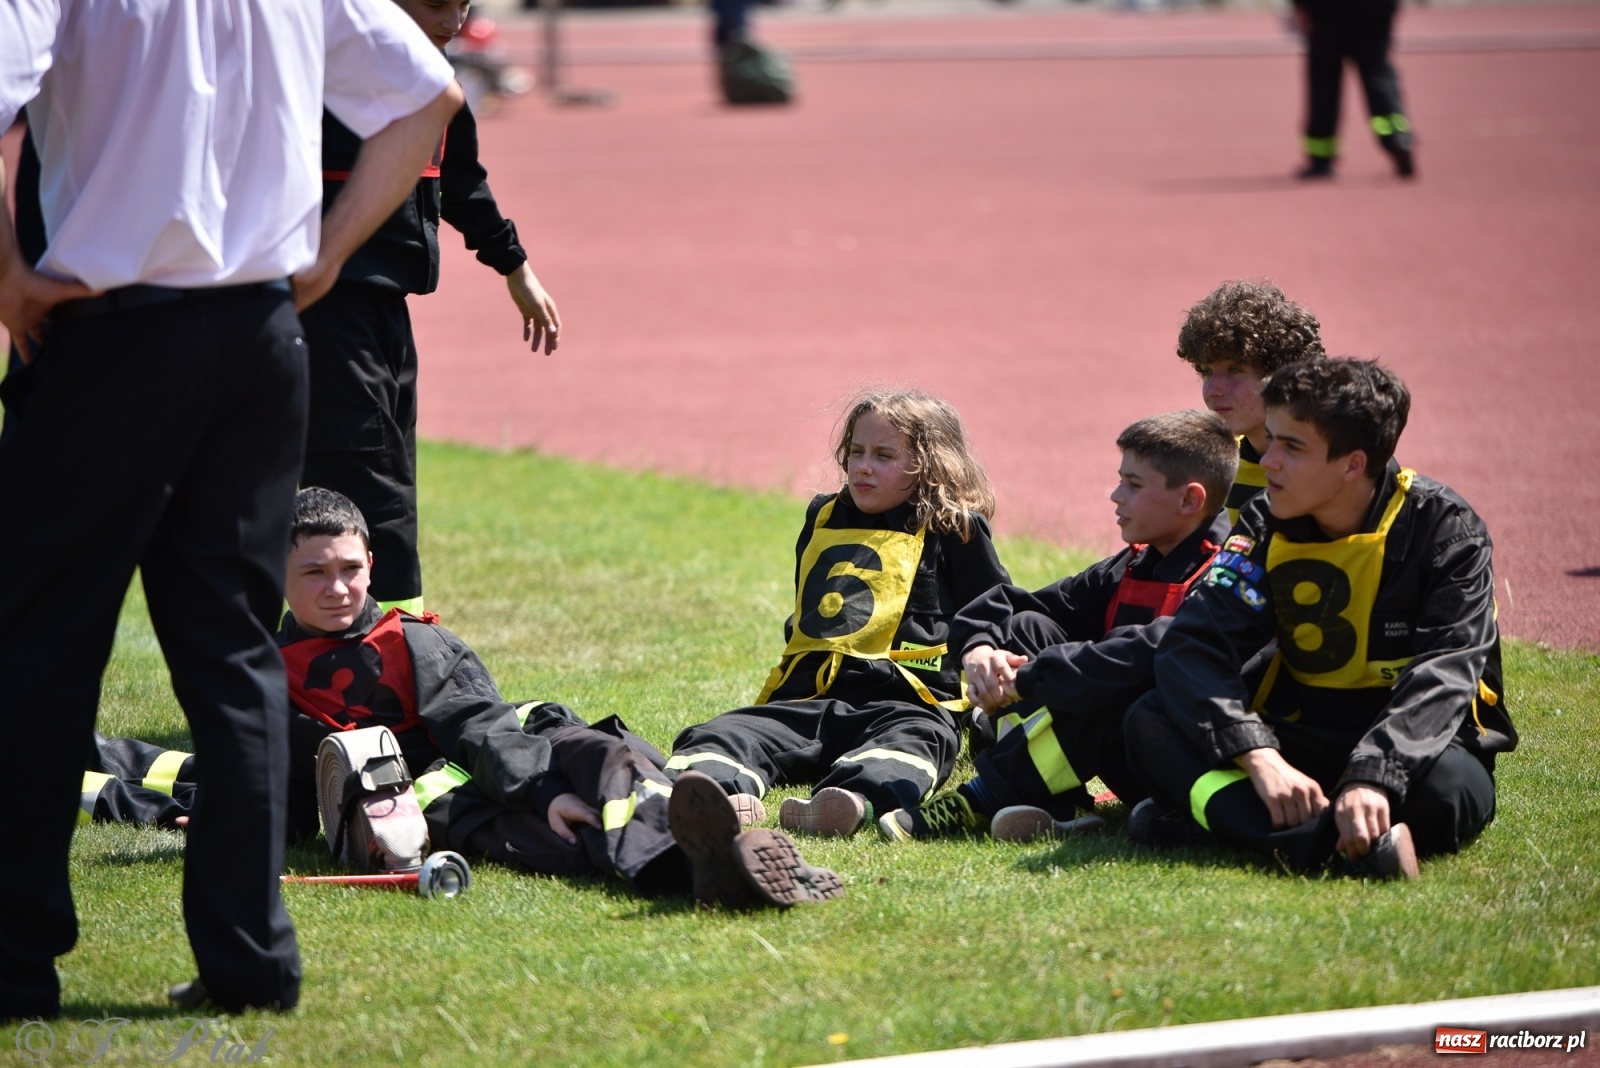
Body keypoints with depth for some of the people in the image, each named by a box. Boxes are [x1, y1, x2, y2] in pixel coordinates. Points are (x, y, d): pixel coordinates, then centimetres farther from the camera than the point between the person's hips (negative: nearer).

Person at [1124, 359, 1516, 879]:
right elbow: (1193, 644, -13)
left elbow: (1444, 673, -23)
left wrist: (1374, 778, -41)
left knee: (1451, 786, -39)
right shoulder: (1266, 527, -1)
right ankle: (1322, 840, -43)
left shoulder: (1445, 528, -11)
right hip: (1302, 739, 4)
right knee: (1151, 722, -20)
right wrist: (1260, 758, -32)